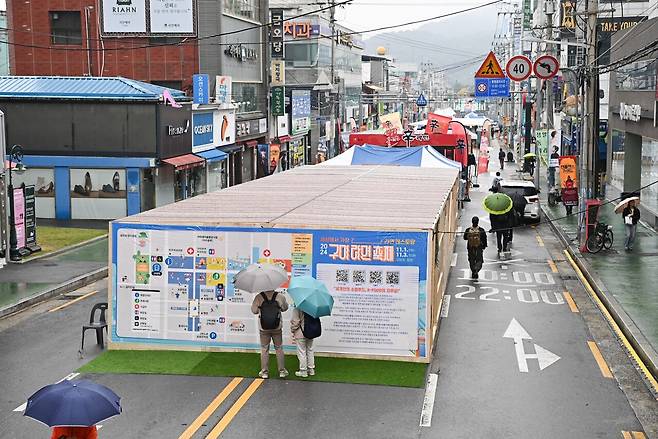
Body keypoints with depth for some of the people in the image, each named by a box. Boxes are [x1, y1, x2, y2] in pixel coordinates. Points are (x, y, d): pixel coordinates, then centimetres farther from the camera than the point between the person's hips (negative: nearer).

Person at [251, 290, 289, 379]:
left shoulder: (259, 297, -11)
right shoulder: (280, 296, -9)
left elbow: (254, 310, 0)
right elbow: (285, 308, 7)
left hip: (264, 328, 0)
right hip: (277, 328, 0)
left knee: (264, 349, 10)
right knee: (279, 349, 12)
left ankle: (264, 372, 13)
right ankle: (282, 371, 17)